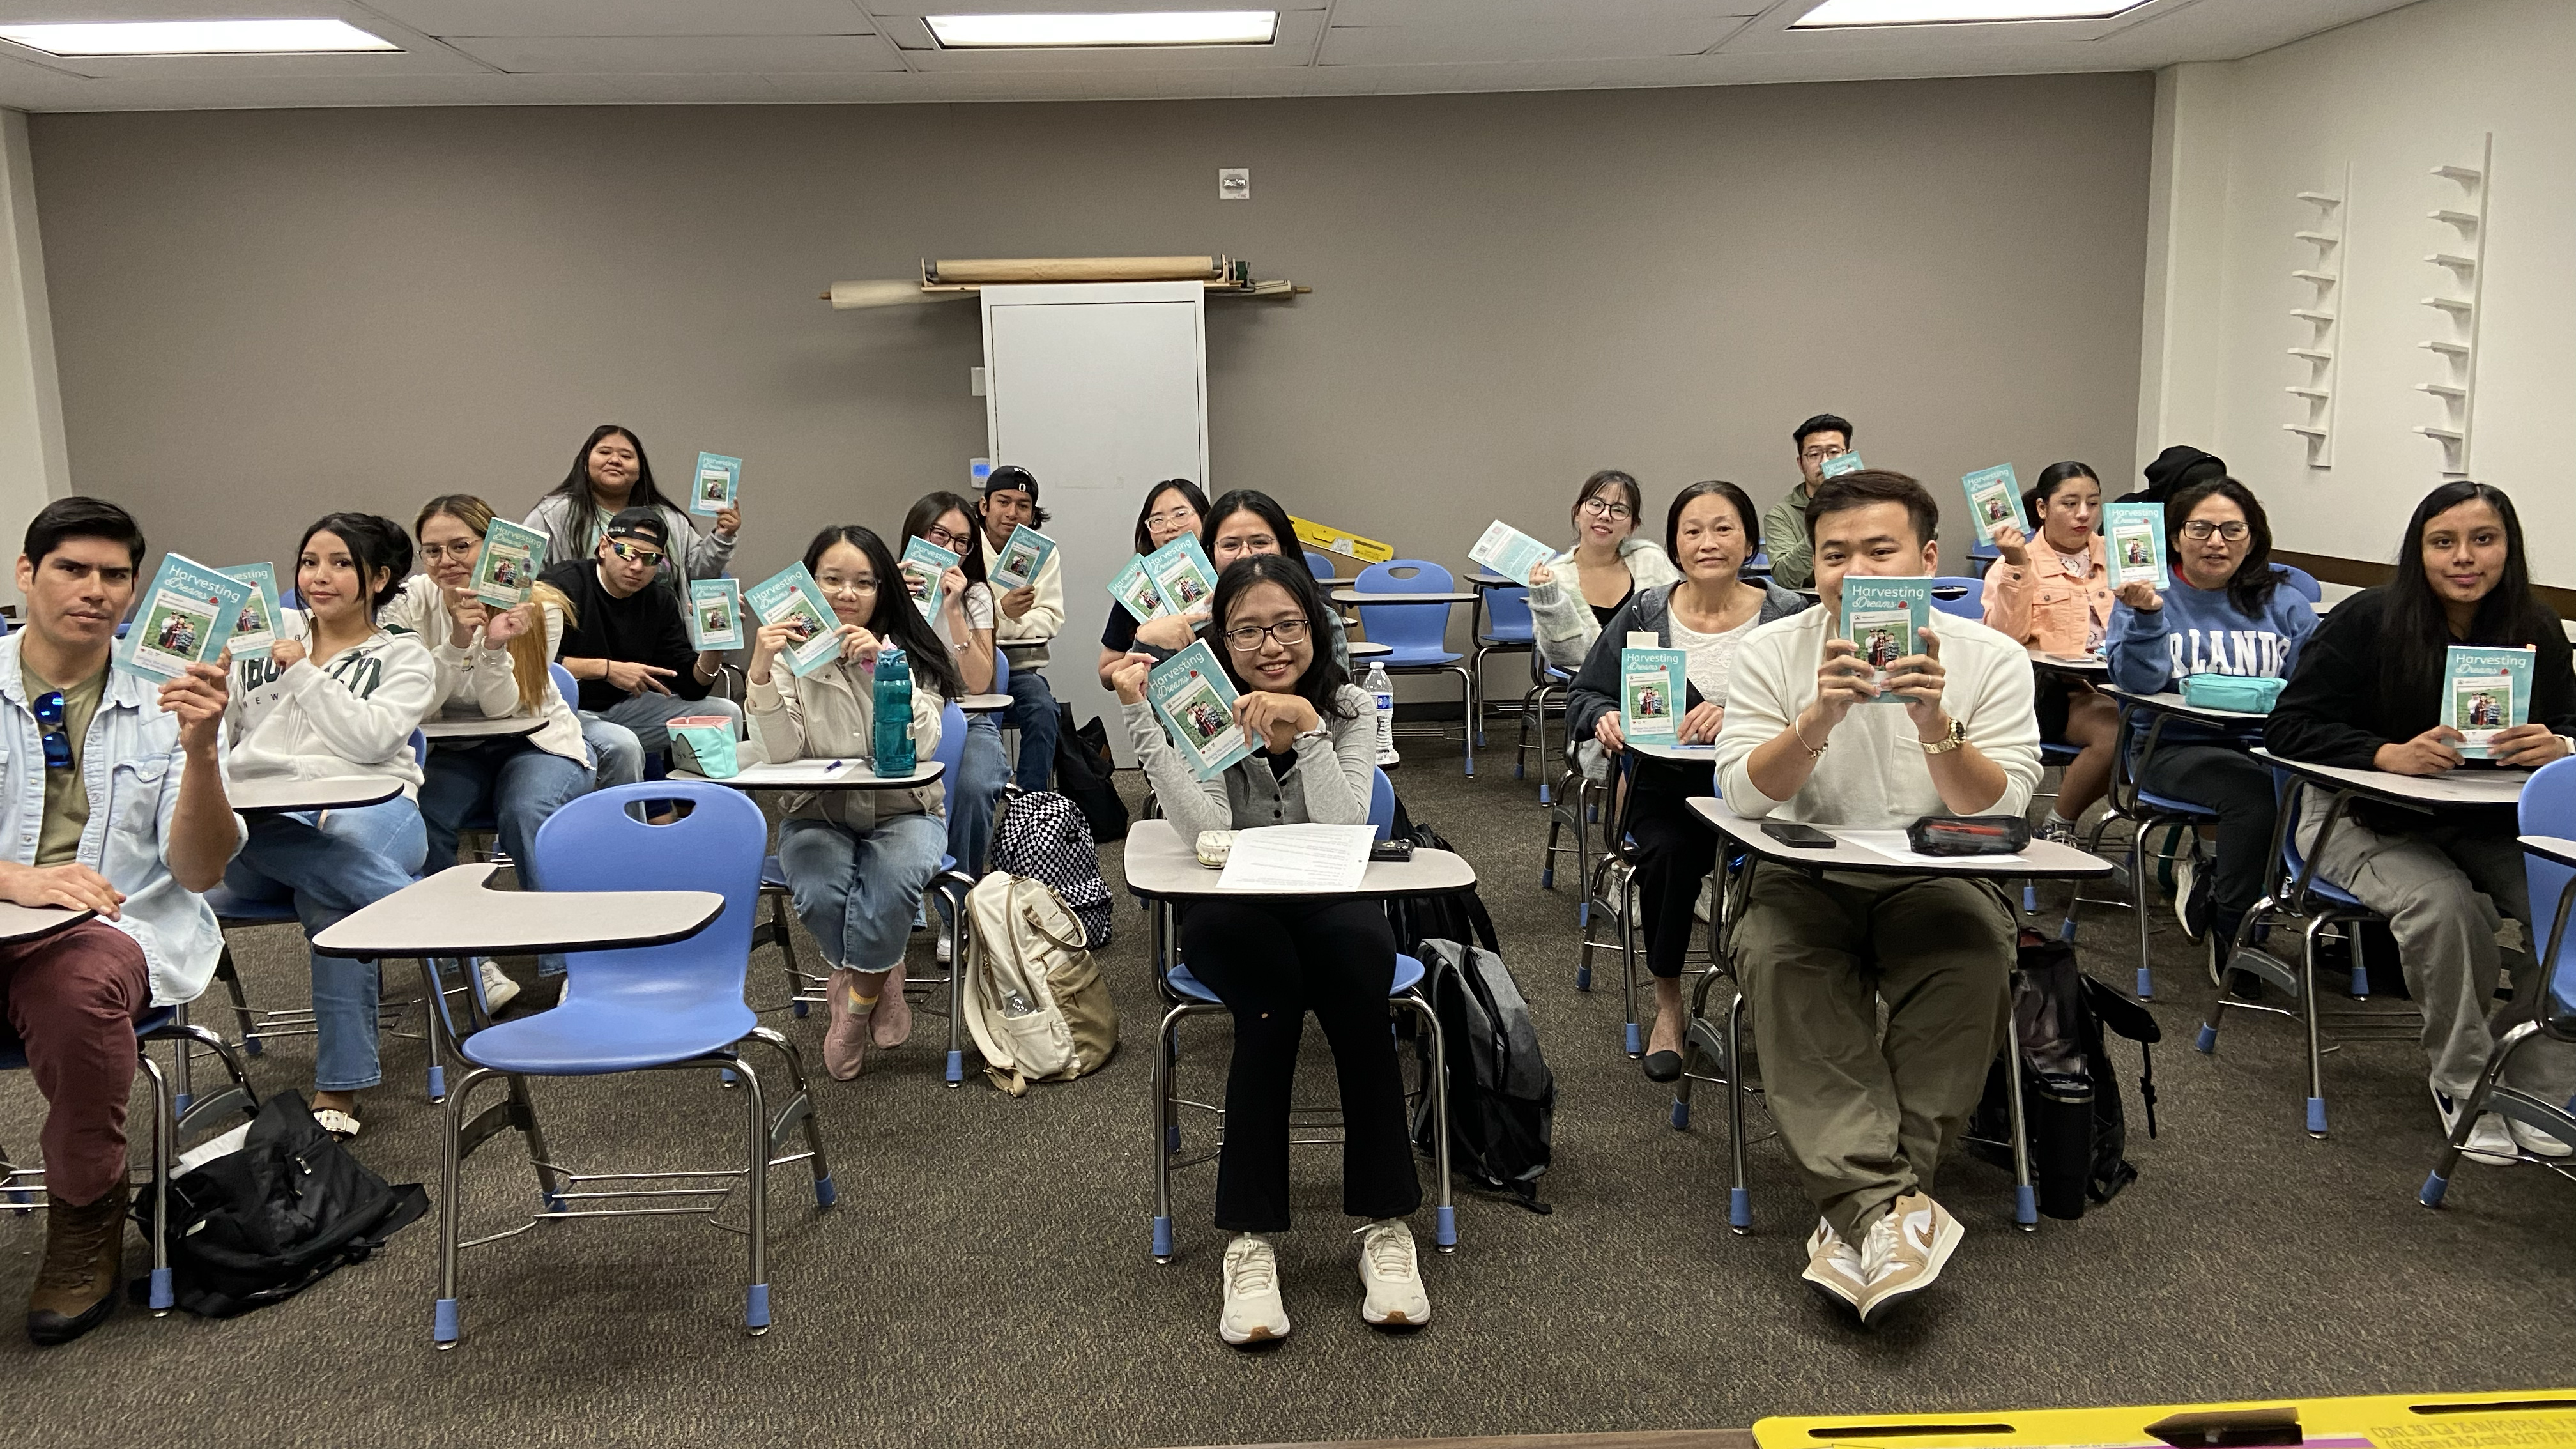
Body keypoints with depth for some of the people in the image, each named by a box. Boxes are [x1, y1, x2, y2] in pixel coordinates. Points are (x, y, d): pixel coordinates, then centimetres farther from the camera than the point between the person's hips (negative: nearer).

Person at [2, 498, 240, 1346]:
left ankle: (86, 1218, -12)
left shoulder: (165, 701, 8)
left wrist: (200, 752, -17)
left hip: (121, 928, 0)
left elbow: (199, 872, -1)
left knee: (76, 984, -36)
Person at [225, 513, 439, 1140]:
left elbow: (370, 738, -3)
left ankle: (339, 1089, -30)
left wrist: (303, 672, -1)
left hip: (368, 811, -1)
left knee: (332, 898, -38)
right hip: (257, 829, 1)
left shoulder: (405, 659, 17)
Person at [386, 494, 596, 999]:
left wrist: (495, 647, -35)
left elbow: (502, 709, -17)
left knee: (526, 813, -33)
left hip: (539, 742, -2)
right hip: (457, 750, 2)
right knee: (419, 817, -28)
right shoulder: (413, 600, -9)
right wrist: (457, 642, -32)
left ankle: (568, 965, -24)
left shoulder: (536, 608, -13)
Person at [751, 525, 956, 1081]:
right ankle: (880, 983, 3)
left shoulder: (909, 651, -1)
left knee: (892, 883, -32)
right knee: (821, 894, -30)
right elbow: (783, 753, -13)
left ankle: (854, 1005, -5)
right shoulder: (791, 651, 0)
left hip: (901, 812, 0)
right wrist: (760, 672, -26)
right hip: (817, 815, 1)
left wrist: (880, 668, -26)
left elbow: (921, 746, -15)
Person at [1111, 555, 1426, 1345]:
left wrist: (1307, 726, -23)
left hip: (1332, 904, 1)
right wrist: (1141, 717, -24)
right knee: (1274, 993, -33)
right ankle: (1251, 1237, -26)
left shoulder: (1350, 708, 0)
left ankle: (1384, 1221, -23)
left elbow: (1345, 830, -15)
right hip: (1231, 916, -1)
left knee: (1355, 952, -33)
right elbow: (1206, 831, -19)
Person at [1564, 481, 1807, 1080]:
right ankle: (1668, 1003, -6)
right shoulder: (1644, 613, 7)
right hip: (1666, 785, 1)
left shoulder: (1788, 616, 3)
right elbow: (1583, 696, 13)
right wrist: (1605, 717, -11)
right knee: (1668, 852, -31)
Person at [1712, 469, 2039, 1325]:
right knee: (1780, 960, -31)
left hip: (1939, 881, 0)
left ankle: (1858, 1211, -26)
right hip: (1807, 878, 0)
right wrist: (1817, 720, -28)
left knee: (1976, 957, -31)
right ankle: (1887, 1205, -34)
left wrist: (1936, 727, -28)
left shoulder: (1991, 659, -2)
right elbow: (1744, 795, -11)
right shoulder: (1773, 653, -1)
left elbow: (1999, 812, -11)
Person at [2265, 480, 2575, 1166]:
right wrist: (2392, 755, -31)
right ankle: (2463, 1082, -9)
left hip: (2488, 825, 4)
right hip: (2365, 821, -4)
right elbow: (2287, 728, -16)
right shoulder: (2367, 621, -13)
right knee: (2443, 904, -32)